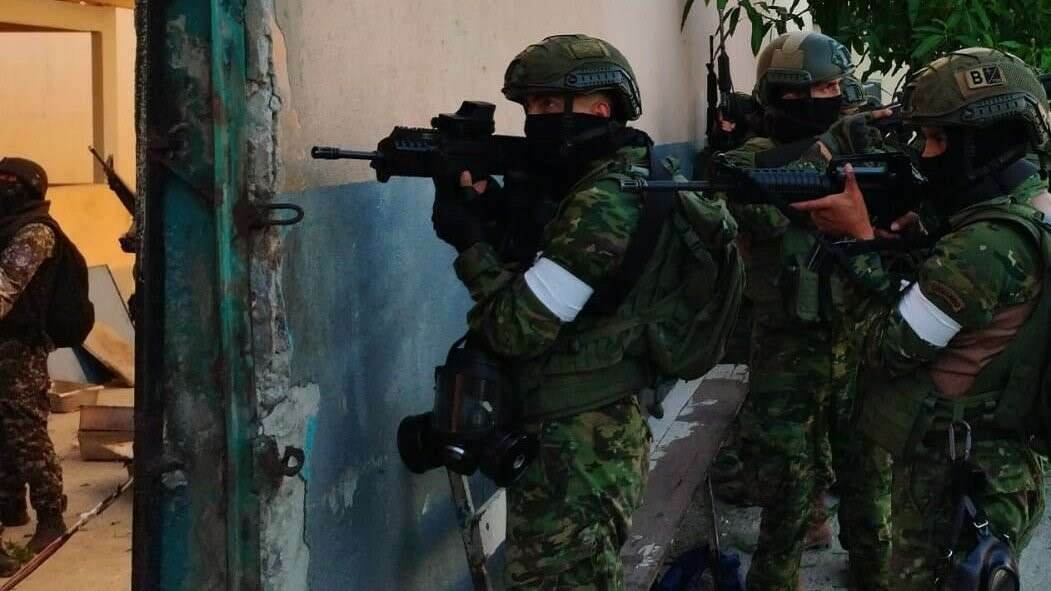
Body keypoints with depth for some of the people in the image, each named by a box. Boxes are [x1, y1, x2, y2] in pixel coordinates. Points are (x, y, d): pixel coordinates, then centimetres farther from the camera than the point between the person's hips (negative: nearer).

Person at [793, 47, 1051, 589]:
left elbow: (888, 348, -19)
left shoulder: (988, 244, -25)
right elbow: (925, 297, 11)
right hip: (997, 465, 10)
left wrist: (861, 236, -11)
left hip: (954, 480, -10)